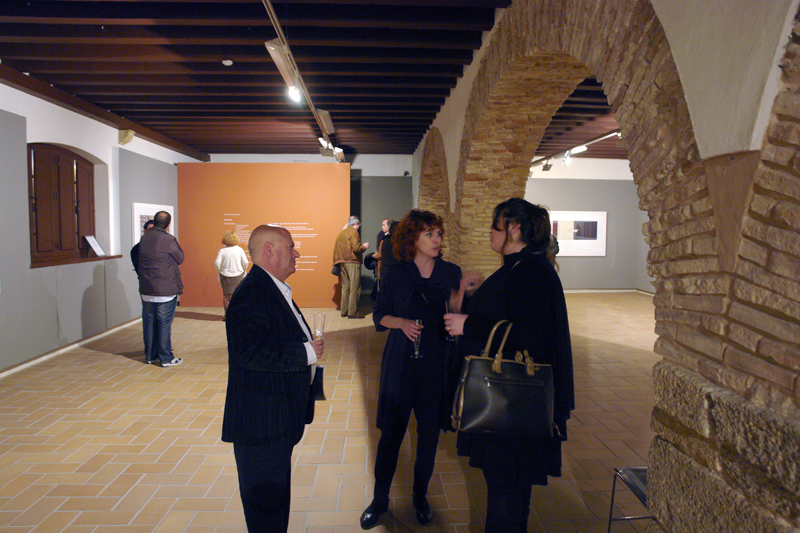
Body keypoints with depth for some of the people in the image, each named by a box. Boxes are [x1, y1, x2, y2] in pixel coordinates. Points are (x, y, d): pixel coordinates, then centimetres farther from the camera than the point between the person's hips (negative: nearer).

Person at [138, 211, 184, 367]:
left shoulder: (144, 238, 2)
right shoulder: (169, 240, -13)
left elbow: (140, 260, 11)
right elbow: (180, 258, -2)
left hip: (146, 290, 5)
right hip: (165, 290, -5)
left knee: (149, 322, 13)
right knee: (164, 324, 1)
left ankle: (150, 356, 23)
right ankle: (166, 358, 8)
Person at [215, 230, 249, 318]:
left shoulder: (222, 250, -5)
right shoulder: (239, 249, -4)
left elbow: (217, 263, -9)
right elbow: (245, 263, -5)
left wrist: (220, 271, 9)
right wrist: (244, 271, 13)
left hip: (225, 275, 0)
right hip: (238, 275, 0)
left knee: (226, 295, 9)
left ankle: (227, 314, 11)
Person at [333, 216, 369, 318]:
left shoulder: (341, 233, 16)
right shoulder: (353, 232, -8)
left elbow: (336, 249, 16)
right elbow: (356, 248, -17)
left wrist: (336, 262, 20)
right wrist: (364, 246, 1)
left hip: (342, 263, 8)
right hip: (352, 263, -8)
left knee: (345, 287, 13)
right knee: (354, 289, -4)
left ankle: (344, 311, 16)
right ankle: (352, 312, -5)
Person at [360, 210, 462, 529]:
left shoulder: (451, 273, 3)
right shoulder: (396, 274, -1)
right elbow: (379, 316, 3)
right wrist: (401, 323, -14)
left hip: (437, 365, 1)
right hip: (400, 364, -1)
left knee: (429, 434, 11)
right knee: (391, 433, 6)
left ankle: (420, 497, 33)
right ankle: (380, 499, 26)